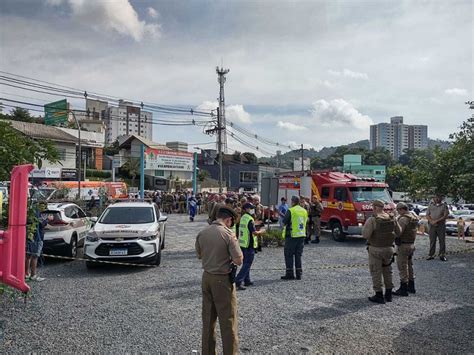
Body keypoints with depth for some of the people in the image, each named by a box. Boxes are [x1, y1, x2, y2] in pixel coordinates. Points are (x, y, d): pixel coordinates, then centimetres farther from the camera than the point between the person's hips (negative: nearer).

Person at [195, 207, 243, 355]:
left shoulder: (202, 233, 0)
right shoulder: (228, 234, -17)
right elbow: (238, 260, -16)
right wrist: (232, 248, 0)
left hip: (206, 277, 6)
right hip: (223, 279, -6)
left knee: (208, 319, 17)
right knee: (228, 320, 5)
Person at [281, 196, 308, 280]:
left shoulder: (291, 211, -13)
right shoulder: (304, 211, 8)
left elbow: (284, 222, -10)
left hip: (292, 235, -6)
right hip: (301, 235, 6)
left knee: (289, 255, 3)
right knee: (298, 255, 13)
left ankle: (290, 274, 4)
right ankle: (299, 274, 15)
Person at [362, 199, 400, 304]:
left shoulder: (372, 220, -18)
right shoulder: (392, 219, 0)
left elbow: (365, 235, -22)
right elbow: (398, 232, 8)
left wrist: (364, 227, -3)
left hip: (376, 249, -6)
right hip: (389, 248, 6)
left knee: (376, 273, 5)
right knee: (387, 271, 19)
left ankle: (379, 296, 8)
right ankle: (388, 294, 27)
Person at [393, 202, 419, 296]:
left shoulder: (403, 219, -20)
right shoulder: (414, 217, 8)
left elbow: (398, 232, -29)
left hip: (403, 245, -9)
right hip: (412, 244, 9)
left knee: (402, 267, -2)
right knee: (409, 265, 19)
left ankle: (403, 289, 3)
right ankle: (411, 286, 29)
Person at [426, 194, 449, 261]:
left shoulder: (444, 205, 2)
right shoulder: (430, 205, 8)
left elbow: (445, 216, -6)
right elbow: (427, 215, 6)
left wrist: (437, 221, -14)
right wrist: (432, 221, -11)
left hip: (441, 225, -1)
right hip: (432, 226, 2)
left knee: (442, 241, 0)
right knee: (432, 241, 5)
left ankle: (442, 255, 8)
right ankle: (431, 255, 10)